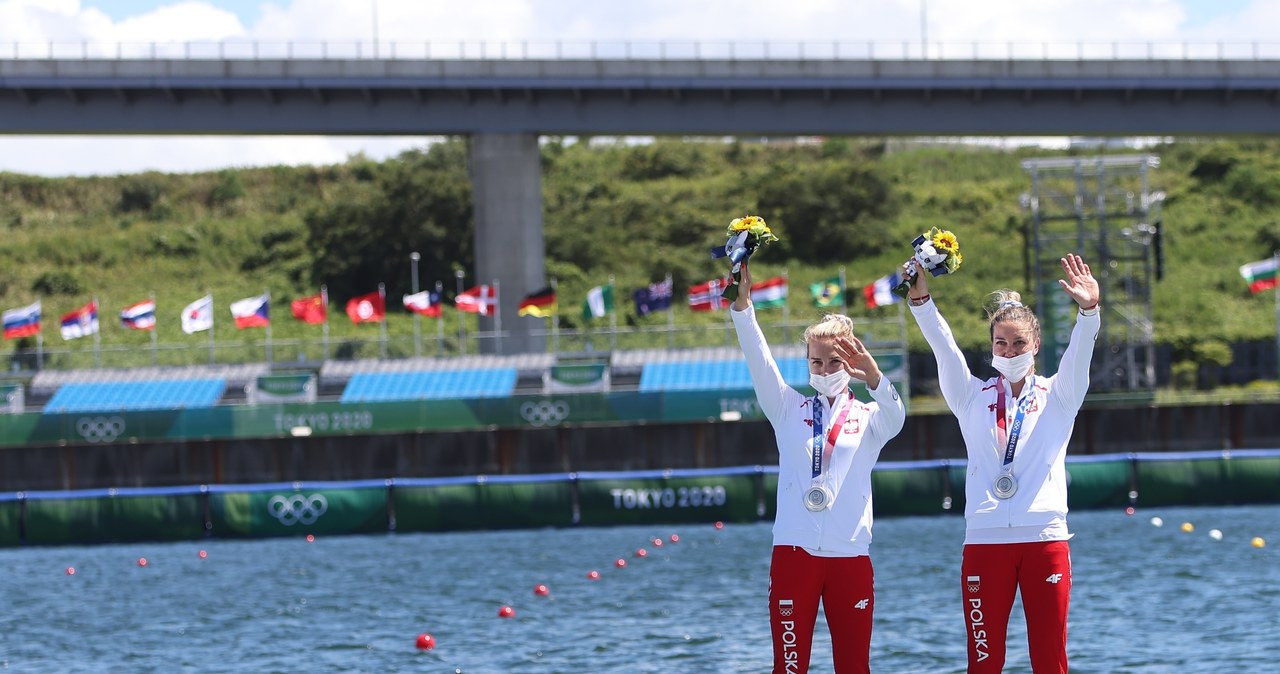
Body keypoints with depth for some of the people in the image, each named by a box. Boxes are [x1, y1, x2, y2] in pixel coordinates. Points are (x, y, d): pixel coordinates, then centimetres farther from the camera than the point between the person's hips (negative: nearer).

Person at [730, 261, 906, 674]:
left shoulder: (867, 417, 8)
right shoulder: (789, 410, 10)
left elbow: (894, 417, -14)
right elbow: (759, 362, -3)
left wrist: (873, 376, -35)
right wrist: (742, 305, -18)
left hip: (850, 555, 0)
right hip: (794, 551, 0)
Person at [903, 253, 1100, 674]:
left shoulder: (1055, 397, 10)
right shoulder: (974, 398, 12)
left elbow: (1079, 354, -7)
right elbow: (944, 349, -2)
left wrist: (1089, 311, -27)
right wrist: (921, 302, -18)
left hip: (1045, 539, -1)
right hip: (984, 540, 1)